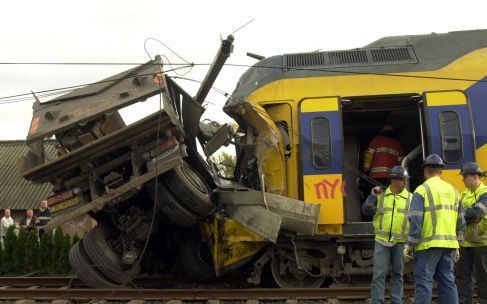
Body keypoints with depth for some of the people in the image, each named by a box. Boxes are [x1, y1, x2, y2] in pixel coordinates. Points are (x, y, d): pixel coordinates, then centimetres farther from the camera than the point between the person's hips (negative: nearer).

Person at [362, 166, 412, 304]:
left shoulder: (410, 198, 4)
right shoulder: (380, 196, 4)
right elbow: (366, 211, -1)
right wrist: (372, 196, -13)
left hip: (400, 242, 1)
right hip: (381, 241, -1)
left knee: (397, 274, 10)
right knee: (379, 274, -2)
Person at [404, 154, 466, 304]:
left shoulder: (422, 190, -6)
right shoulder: (452, 190, 12)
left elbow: (416, 220, -13)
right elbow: (460, 221, 14)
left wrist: (409, 245, -7)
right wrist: (456, 244, 21)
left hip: (428, 244, -6)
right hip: (449, 244, 6)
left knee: (424, 281, -2)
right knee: (447, 281, 11)